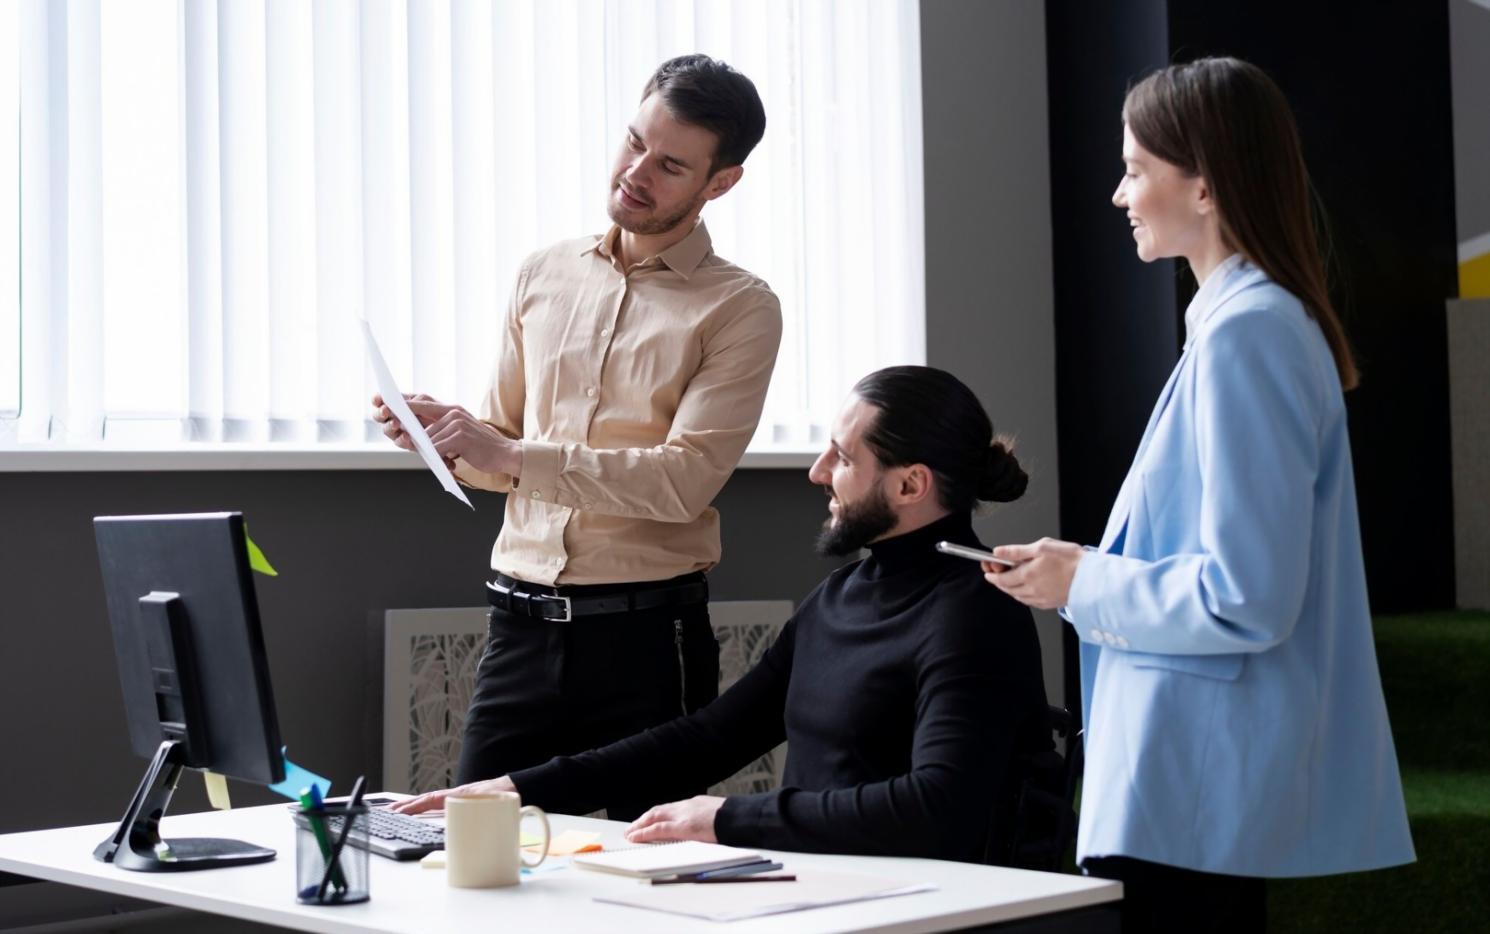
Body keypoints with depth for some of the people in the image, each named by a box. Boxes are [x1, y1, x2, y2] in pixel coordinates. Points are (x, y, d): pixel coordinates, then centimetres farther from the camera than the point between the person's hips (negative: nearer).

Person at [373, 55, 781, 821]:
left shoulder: (739, 308, -4)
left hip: (646, 633, -3)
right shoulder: (544, 276, 11)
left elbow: (685, 479, -15)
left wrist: (509, 454, -19)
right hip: (522, 623, 4)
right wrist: (440, 436, -5)